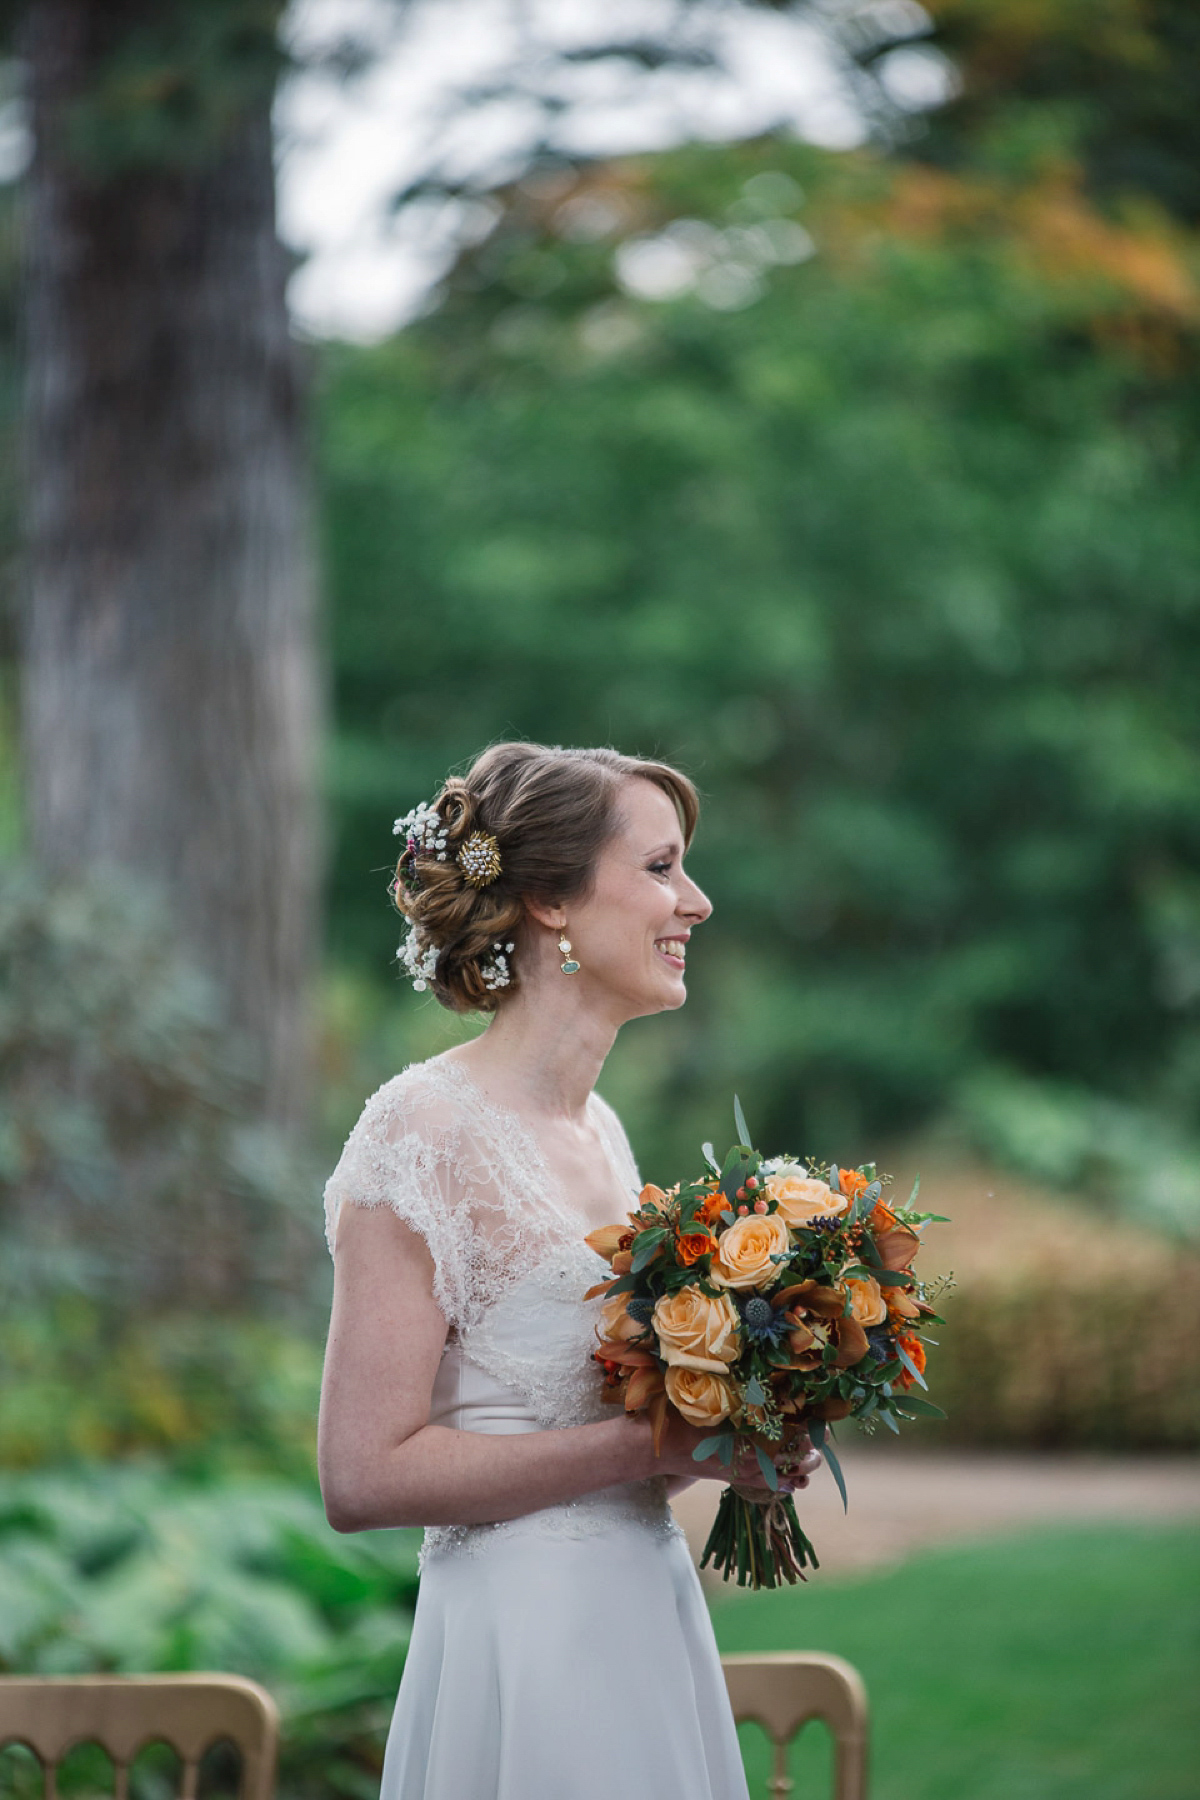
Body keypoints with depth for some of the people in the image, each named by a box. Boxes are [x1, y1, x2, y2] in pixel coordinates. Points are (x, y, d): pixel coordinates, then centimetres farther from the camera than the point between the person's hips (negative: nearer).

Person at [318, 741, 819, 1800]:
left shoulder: (602, 1130, 12)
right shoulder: (425, 1134, -13)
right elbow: (364, 1476, -19)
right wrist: (655, 1444, -18)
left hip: (653, 1621, 8)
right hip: (526, 1651, -8)